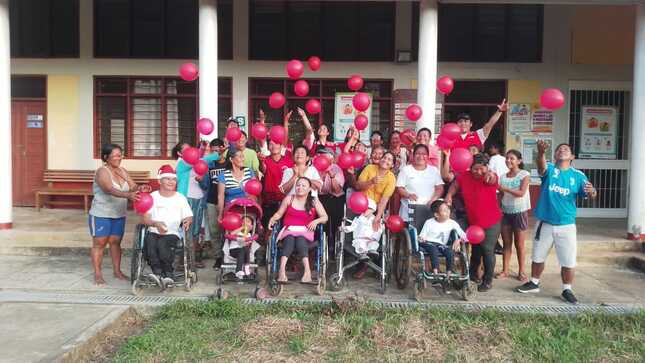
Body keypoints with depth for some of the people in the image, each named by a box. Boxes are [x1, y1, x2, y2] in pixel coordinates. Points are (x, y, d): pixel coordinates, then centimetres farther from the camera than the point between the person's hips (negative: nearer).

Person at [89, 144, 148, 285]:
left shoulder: (123, 171, 6)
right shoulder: (102, 172, -15)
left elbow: (133, 186, -4)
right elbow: (110, 190, -31)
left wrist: (140, 188, -28)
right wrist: (128, 195, -47)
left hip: (119, 215, 6)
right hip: (101, 215, -6)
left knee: (115, 242, 11)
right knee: (99, 243, 3)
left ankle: (117, 271, 19)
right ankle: (97, 274, 10)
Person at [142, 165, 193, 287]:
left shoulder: (180, 198, 16)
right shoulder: (152, 197, 15)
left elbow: (189, 217, 11)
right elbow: (145, 218, 5)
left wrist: (187, 221, -15)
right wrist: (155, 223, -17)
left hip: (172, 233, -1)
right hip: (154, 231, 1)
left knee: (162, 243, -35)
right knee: (150, 242, -34)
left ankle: (159, 274, -28)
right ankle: (160, 272, -37)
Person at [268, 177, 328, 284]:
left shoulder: (314, 201, 11)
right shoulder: (289, 199, 13)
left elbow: (325, 217, 7)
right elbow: (279, 213, 17)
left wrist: (316, 221, -13)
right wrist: (272, 219, -4)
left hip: (305, 232, 0)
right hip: (289, 230, 0)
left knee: (300, 239, -35)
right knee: (290, 239, -35)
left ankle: (307, 270, -51)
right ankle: (282, 270, -53)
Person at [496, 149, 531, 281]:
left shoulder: (525, 174, -5)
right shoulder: (503, 176, 7)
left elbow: (521, 193, -17)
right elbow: (500, 195, 9)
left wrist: (505, 188, -22)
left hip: (519, 212, -4)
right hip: (505, 212, 4)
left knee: (519, 244, 3)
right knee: (506, 243, 7)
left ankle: (521, 271, 13)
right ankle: (505, 270, 11)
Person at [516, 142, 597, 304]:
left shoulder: (578, 175, -1)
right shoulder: (549, 169, -4)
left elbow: (590, 195, -10)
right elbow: (541, 166, -28)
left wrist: (592, 192, -36)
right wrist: (541, 152, -50)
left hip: (566, 225, 0)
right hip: (544, 223, 0)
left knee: (568, 261, 3)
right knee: (538, 256, 15)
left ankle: (567, 290, 21)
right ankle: (534, 283, 33)